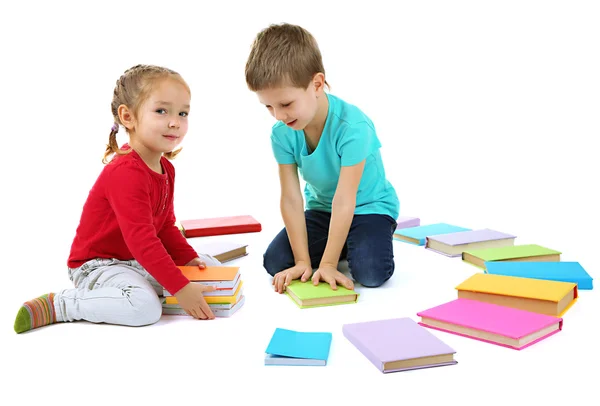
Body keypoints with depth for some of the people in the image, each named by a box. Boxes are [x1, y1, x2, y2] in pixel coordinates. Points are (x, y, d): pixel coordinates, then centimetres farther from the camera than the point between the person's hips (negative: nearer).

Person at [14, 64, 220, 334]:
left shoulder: (166, 169, 6)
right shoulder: (126, 173, -26)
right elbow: (140, 240, -31)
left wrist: (189, 258, -2)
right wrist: (179, 288, -31)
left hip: (140, 261, 9)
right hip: (96, 264, -9)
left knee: (212, 269, 8)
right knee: (145, 306, -35)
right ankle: (57, 305, -14)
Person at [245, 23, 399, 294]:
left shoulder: (352, 126, -31)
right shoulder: (282, 133, -17)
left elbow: (344, 201, -32)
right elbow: (291, 199, -17)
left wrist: (328, 264, -31)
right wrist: (303, 261, -20)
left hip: (369, 207, -4)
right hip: (321, 208, 5)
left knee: (371, 272, -28)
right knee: (274, 261, -12)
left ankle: (353, 245, 6)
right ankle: (341, 246, 10)